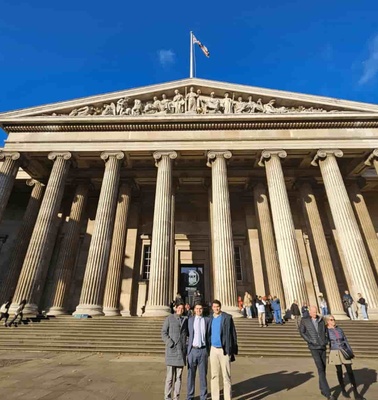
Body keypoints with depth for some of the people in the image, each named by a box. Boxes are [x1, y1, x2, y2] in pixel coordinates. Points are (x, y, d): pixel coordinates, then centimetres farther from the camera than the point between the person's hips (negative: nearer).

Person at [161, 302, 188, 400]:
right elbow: (163, 333, -5)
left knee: (179, 376, 9)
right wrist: (170, 344, -15)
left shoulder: (185, 319, 11)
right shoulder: (169, 318, -1)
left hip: (182, 351, 4)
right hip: (171, 350, -3)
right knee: (170, 376, 1)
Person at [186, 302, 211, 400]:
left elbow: (209, 335, 3)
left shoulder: (207, 320, 1)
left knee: (203, 375, 9)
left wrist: (209, 350, 2)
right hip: (192, 350, 0)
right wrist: (187, 349, 1)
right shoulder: (189, 320, 1)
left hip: (203, 350, 0)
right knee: (191, 374, 10)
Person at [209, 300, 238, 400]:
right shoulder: (210, 318, 4)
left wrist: (234, 350, -7)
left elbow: (233, 334, -6)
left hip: (224, 350, -4)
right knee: (214, 376, 12)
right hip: (213, 350, 4)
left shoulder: (227, 317, -8)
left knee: (226, 376, 3)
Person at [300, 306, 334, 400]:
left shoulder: (321, 320, 4)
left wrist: (326, 340, 4)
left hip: (323, 347, 4)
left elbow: (327, 330, 18)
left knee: (323, 369, 13)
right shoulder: (304, 320, -7)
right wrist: (310, 341, -14)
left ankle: (322, 389, 31)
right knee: (320, 369, -12)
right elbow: (302, 332, -7)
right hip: (314, 348, -4)